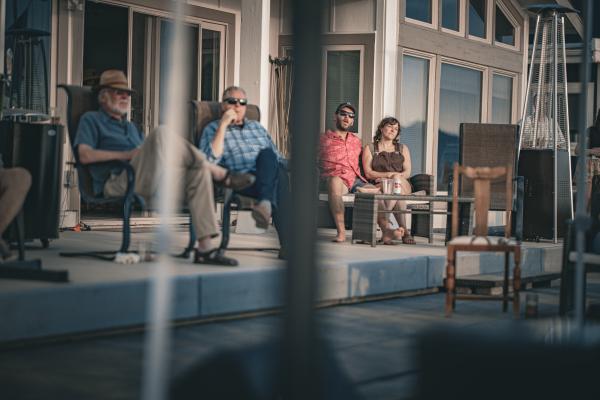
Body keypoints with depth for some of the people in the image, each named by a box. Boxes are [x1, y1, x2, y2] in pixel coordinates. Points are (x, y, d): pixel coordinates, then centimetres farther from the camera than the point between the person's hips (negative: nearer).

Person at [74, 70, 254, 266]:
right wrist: (127, 154, -7)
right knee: (162, 134, -28)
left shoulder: (131, 127, 37)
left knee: (198, 169, -18)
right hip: (117, 185, -7)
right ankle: (222, 175, -17)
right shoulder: (91, 120, 16)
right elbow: (84, 155, -4)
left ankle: (205, 247, -28)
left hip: (149, 186, 7)